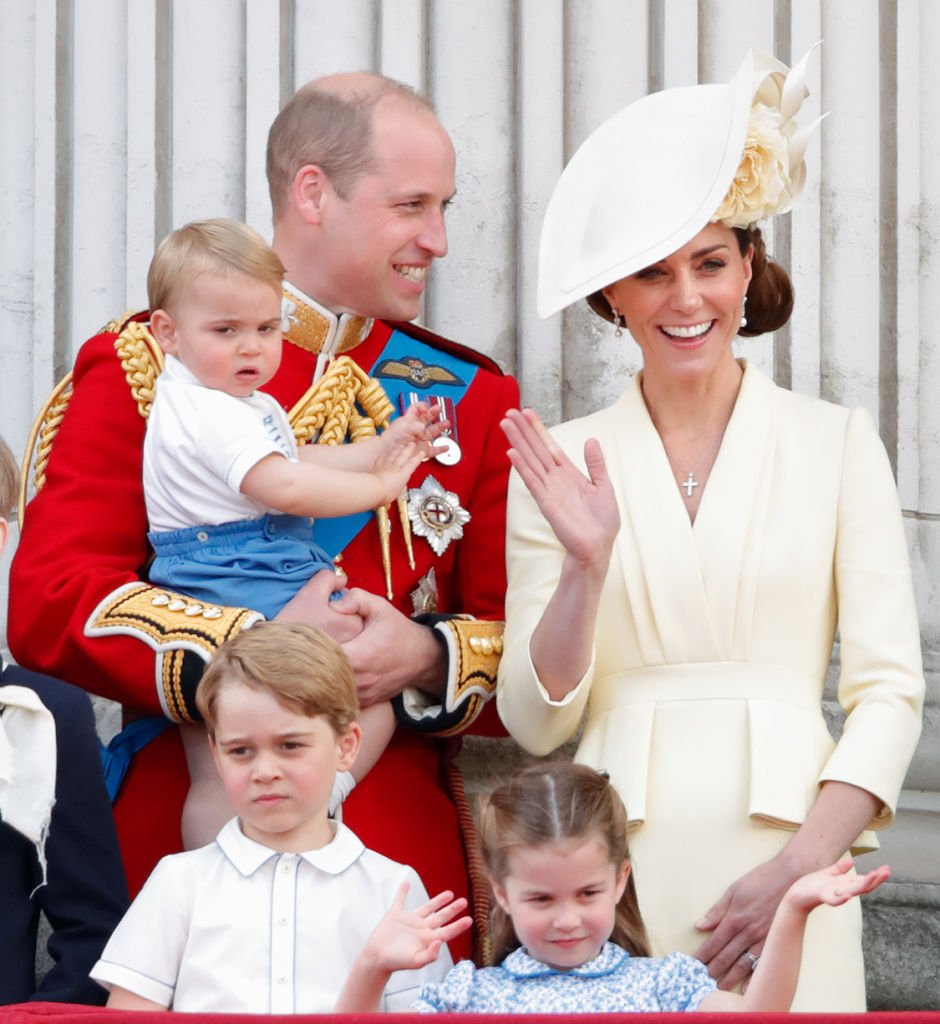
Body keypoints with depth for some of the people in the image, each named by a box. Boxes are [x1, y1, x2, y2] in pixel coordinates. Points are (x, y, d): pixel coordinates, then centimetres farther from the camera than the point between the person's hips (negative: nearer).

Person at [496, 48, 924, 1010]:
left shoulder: (837, 443, 4)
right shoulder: (562, 464, 6)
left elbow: (888, 690, 0)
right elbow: (534, 721, 2)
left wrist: (799, 866, -12)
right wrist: (586, 567, -13)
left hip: (785, 858, -1)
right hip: (619, 864, 1)